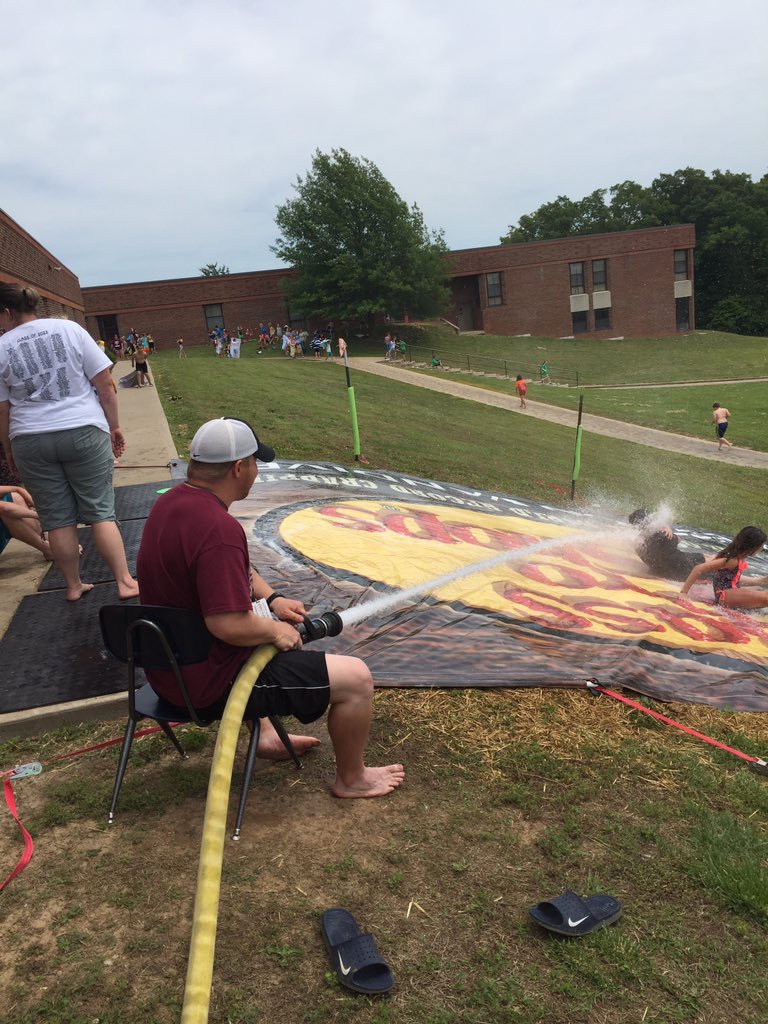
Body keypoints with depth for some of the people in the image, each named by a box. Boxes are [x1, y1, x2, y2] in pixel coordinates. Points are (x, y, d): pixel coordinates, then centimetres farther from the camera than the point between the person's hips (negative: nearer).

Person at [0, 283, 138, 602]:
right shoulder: (70, 329, 0)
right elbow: (104, 384, -3)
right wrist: (114, 426, 5)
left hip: (31, 441, 1)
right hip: (84, 432, 0)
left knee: (57, 518, 10)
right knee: (100, 511, 4)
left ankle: (74, 586, 21)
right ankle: (125, 582, 3)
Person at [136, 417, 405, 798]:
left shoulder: (171, 501, 1)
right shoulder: (217, 528, -30)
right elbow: (229, 625, -32)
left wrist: (272, 599, 6)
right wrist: (275, 630, -14)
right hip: (210, 683, -10)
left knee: (268, 629, 39)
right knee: (356, 679, -5)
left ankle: (264, 735, 43)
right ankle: (351, 779, 19)